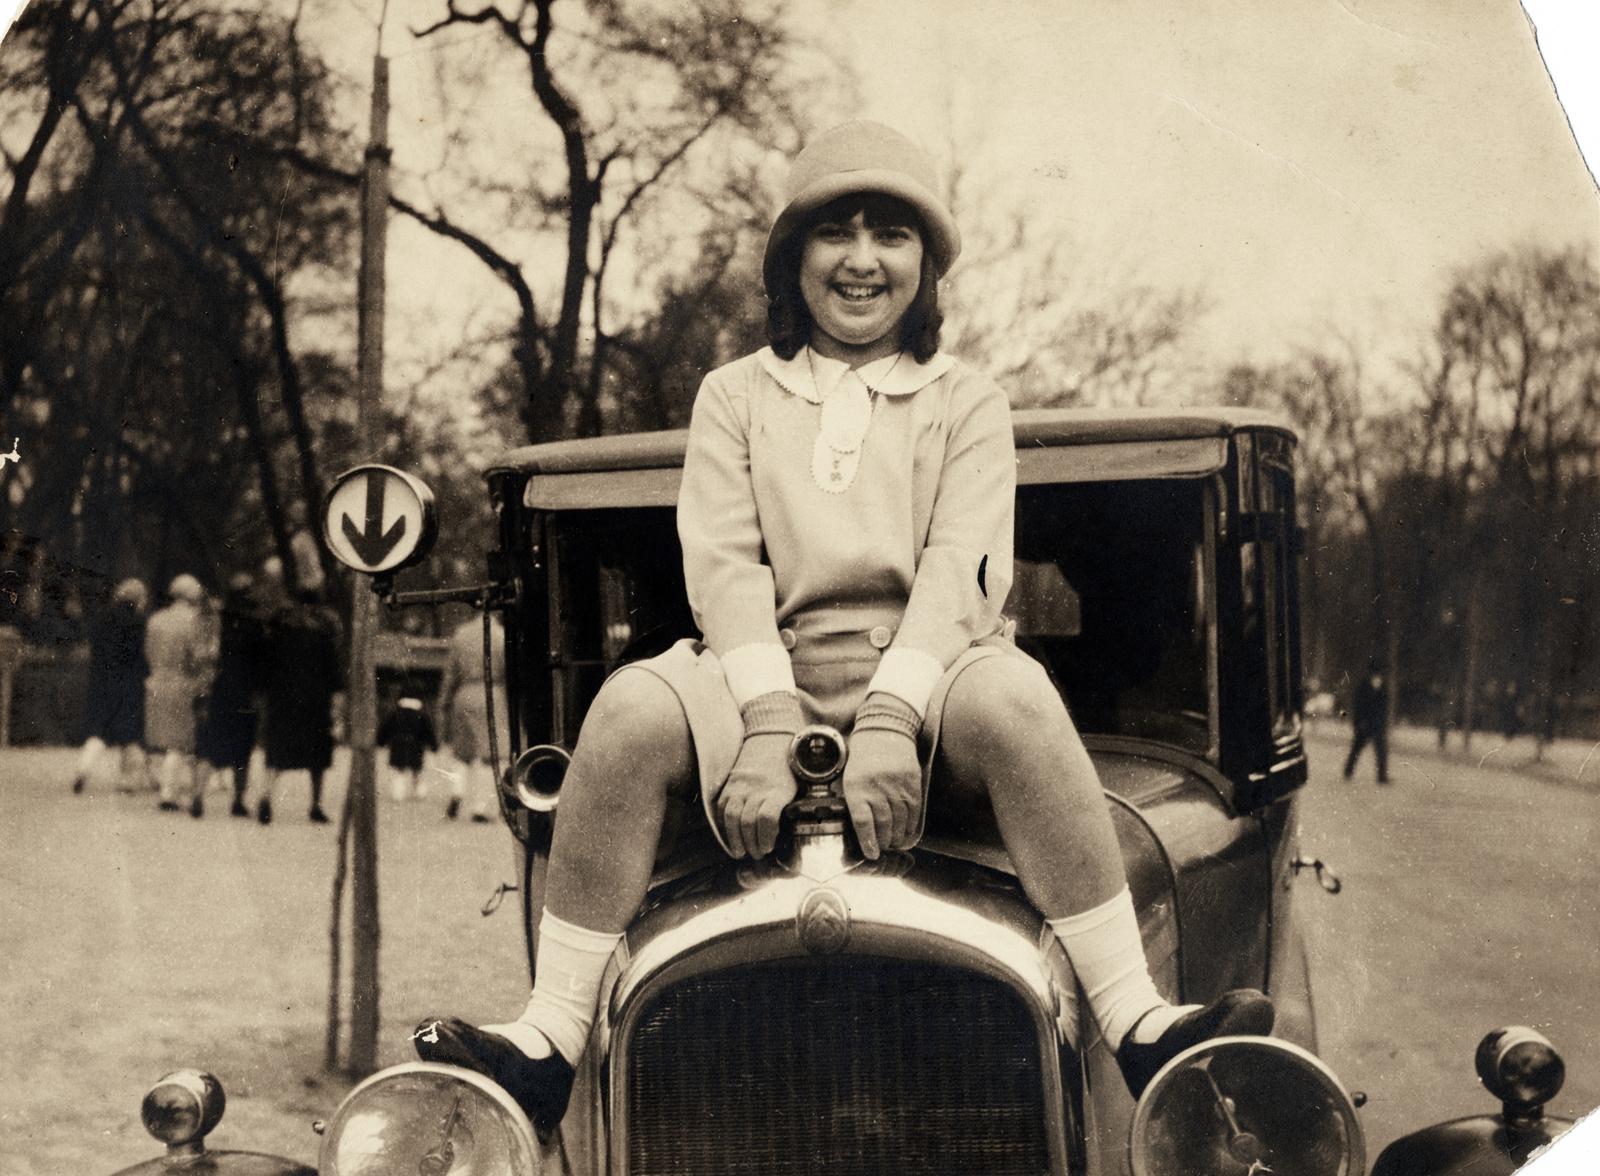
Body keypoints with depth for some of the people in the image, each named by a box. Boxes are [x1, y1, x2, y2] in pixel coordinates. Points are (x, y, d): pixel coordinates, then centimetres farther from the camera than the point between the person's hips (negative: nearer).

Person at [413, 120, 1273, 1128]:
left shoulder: (966, 403, 12)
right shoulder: (735, 395, 15)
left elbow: (961, 568, -3)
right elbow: (724, 565, 1)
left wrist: (890, 721, -22)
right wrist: (771, 722, -18)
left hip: (924, 680, -1)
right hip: (766, 684, 1)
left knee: (1011, 693, -35)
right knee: (631, 709, -30)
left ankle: (1137, 1024, -33)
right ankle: (549, 1043, -24)